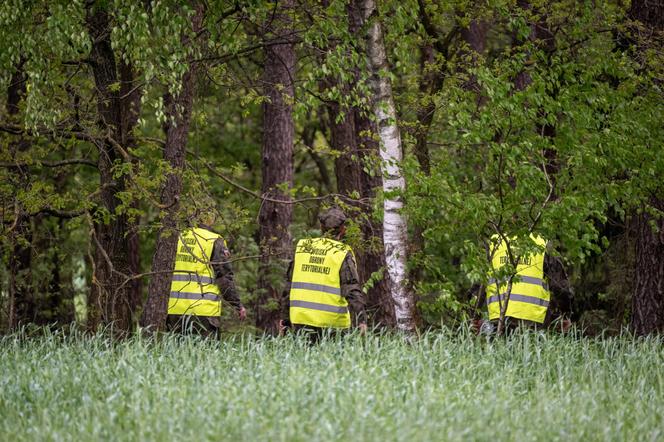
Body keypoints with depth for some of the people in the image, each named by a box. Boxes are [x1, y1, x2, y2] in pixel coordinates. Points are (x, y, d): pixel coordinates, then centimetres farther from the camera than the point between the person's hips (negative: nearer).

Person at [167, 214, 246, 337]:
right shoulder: (214, 241, -5)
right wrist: (238, 305, 0)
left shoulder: (177, 238, 10)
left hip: (176, 308, 5)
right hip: (203, 308, -5)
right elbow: (224, 277, -6)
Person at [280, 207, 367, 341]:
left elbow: (289, 286, 13)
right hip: (330, 324, -4)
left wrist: (285, 318, 20)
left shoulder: (302, 249, 9)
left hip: (300, 320, 4)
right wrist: (361, 321, -16)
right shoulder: (343, 254, -4)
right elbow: (353, 290, -13)